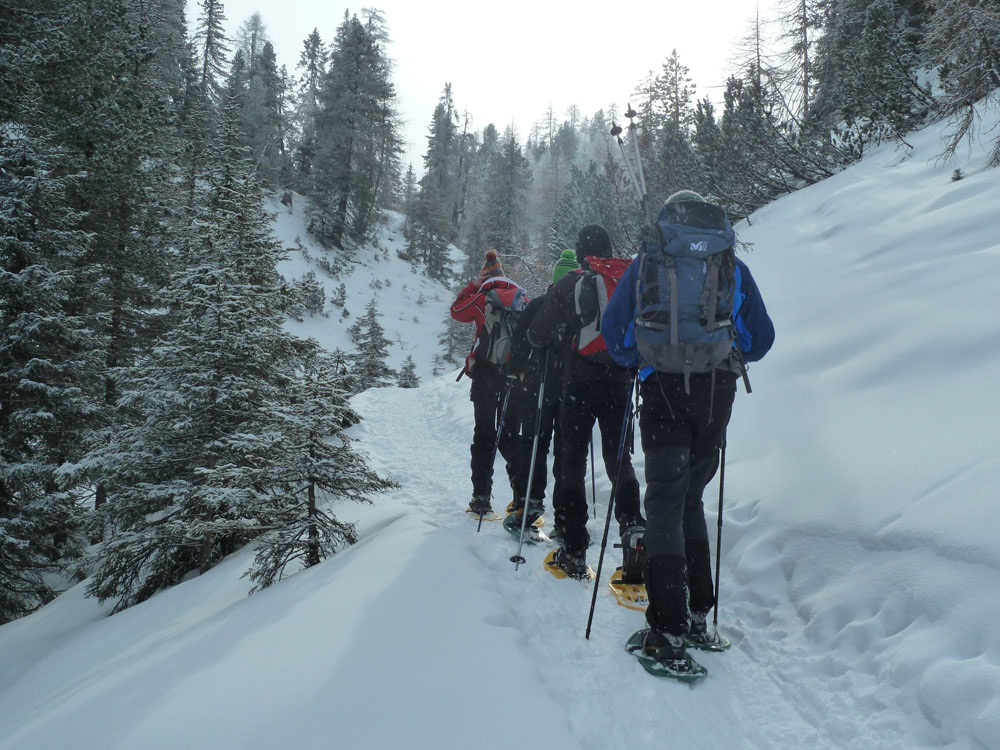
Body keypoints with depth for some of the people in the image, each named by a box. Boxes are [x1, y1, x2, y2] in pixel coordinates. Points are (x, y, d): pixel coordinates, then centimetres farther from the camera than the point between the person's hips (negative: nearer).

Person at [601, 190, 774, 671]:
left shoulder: (648, 262, 7)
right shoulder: (733, 266, 14)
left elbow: (613, 328, 3)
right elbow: (761, 337, 14)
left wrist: (635, 362, 19)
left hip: (665, 388, -3)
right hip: (718, 391, 3)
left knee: (665, 502, -1)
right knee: (691, 497, 15)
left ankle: (670, 629, -7)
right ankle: (696, 614, 17)